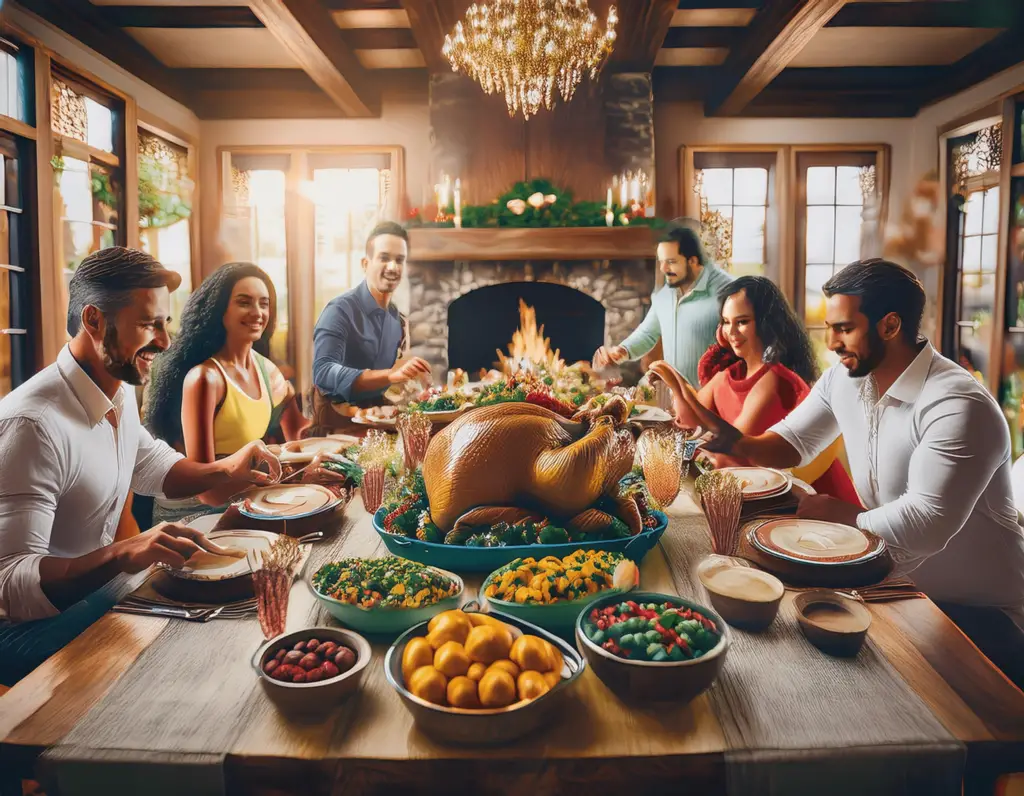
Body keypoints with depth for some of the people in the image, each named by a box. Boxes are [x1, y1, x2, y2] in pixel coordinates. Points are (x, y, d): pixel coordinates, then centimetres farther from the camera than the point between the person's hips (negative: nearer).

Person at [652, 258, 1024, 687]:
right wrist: (729, 438, -17)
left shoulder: (958, 406, -27)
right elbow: (791, 443, 4)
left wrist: (844, 517, -16)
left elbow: (926, 523, -32)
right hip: (899, 583, 7)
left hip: (977, 608, -6)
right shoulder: (843, 380, -1)